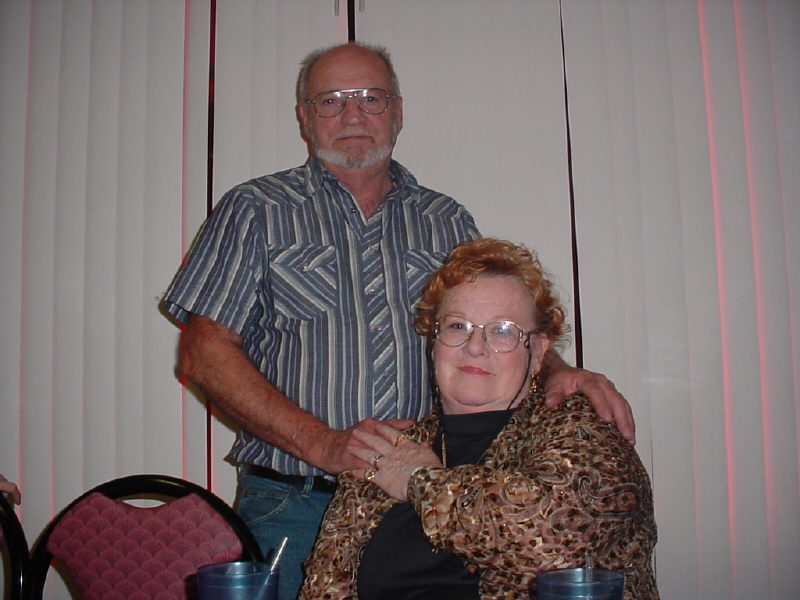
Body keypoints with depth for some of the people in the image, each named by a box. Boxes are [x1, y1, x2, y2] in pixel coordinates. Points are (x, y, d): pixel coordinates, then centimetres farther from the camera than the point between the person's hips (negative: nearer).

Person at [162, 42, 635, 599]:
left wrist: (557, 372, -11)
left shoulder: (448, 222, 14)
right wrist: (322, 445, -14)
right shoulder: (256, 210, 5)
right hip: (292, 506, -2)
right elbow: (205, 353, -3)